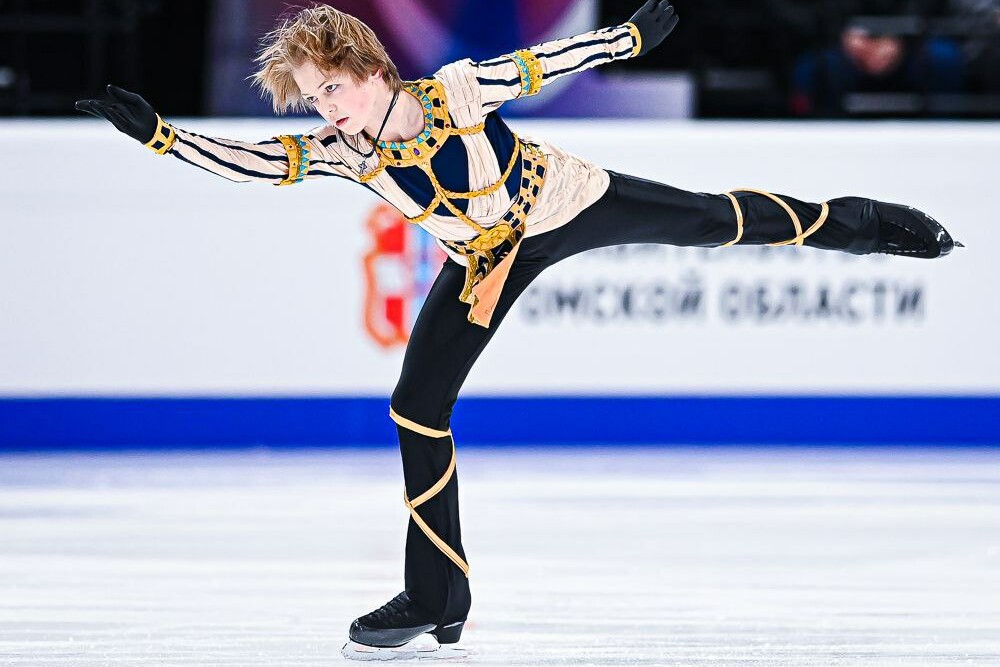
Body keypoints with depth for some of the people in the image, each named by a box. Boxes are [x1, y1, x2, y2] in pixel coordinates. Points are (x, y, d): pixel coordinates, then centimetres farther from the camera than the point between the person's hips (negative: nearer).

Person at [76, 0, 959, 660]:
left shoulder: (458, 90, -30)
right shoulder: (342, 154, -23)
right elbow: (252, 162, -32)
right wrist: (157, 133, -43)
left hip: (571, 205, -3)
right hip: (491, 258, 3)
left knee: (719, 222, 8)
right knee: (417, 405, -6)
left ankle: (854, 225, 39)